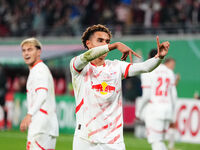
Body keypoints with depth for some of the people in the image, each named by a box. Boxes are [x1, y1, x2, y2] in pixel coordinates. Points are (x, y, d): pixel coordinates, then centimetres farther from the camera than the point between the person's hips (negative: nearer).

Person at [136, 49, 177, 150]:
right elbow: (174, 96, 12)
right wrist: (171, 116, 20)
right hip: (167, 108, 6)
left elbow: (146, 96, -11)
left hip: (153, 110, -6)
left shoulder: (147, 72, -5)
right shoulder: (169, 72, 12)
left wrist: (138, 111, 1)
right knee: (159, 141, 15)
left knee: (155, 142, -8)